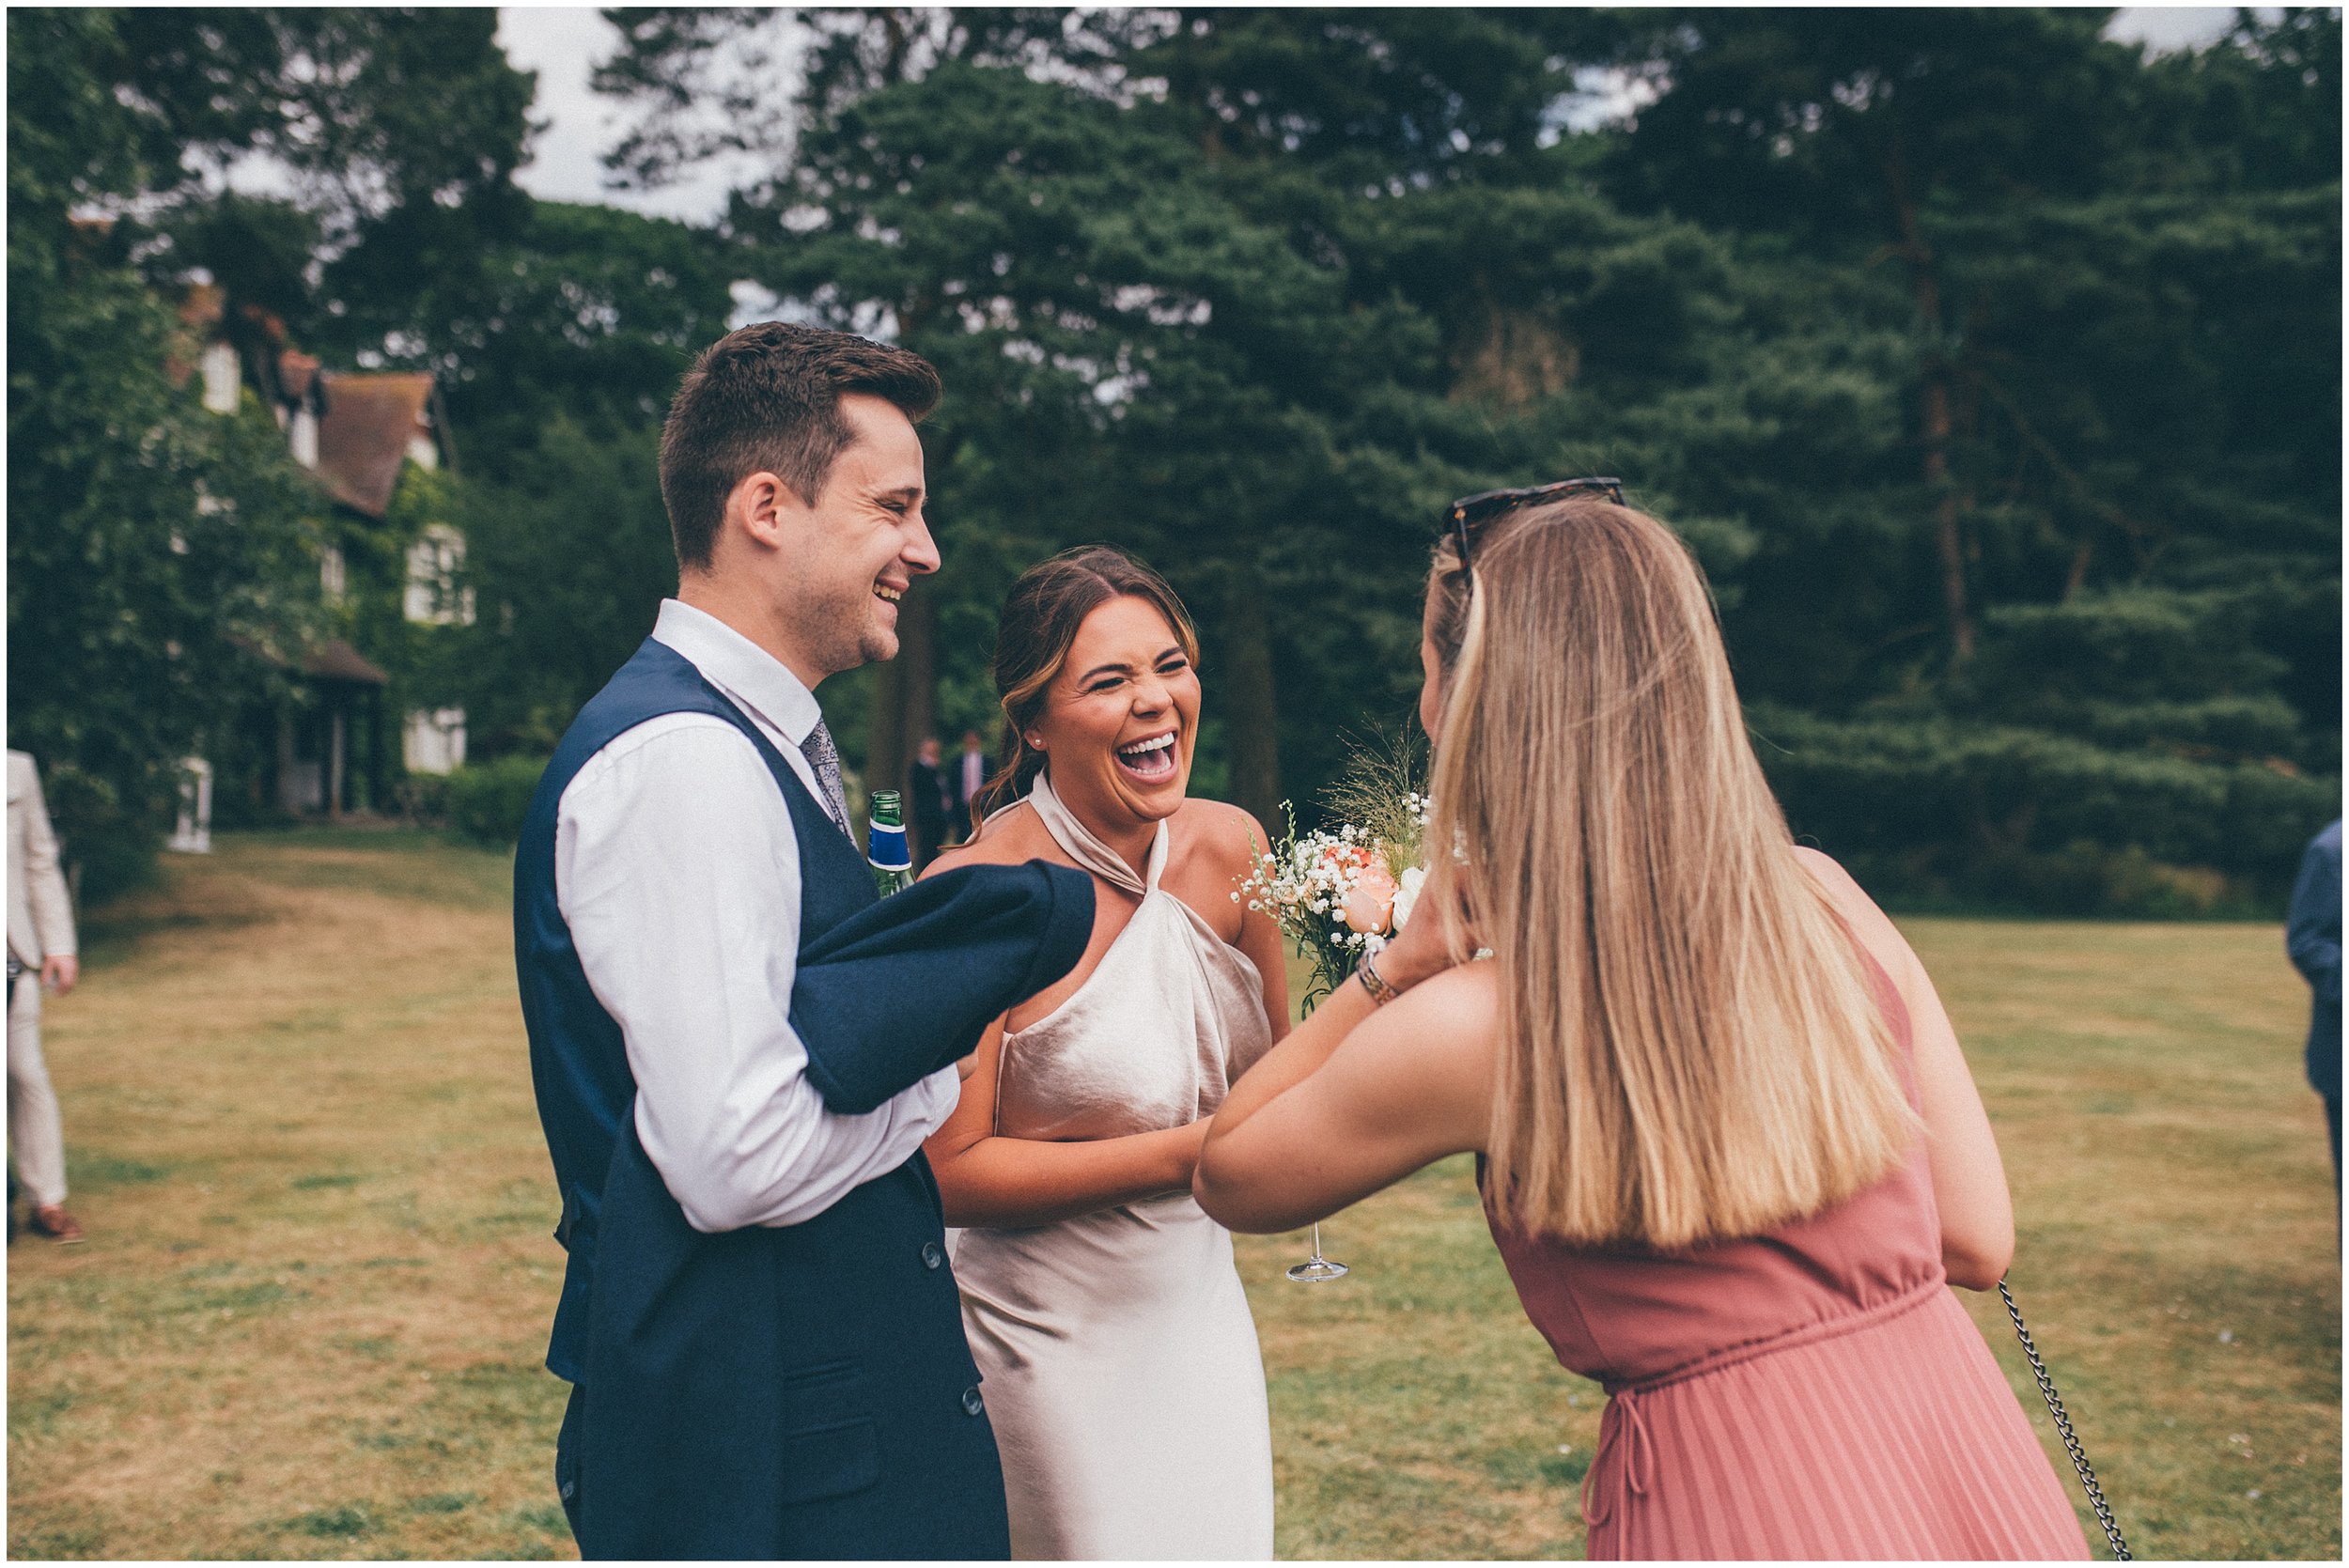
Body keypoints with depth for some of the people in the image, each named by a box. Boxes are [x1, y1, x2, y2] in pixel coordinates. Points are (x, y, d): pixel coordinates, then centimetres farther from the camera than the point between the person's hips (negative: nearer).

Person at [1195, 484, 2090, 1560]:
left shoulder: (1470, 1032, -16)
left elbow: (1227, 1176, 4)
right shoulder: (1829, 906, -5)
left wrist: (1402, 960, 0)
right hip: (1977, 1471, 6)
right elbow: (1978, 1241, 5)